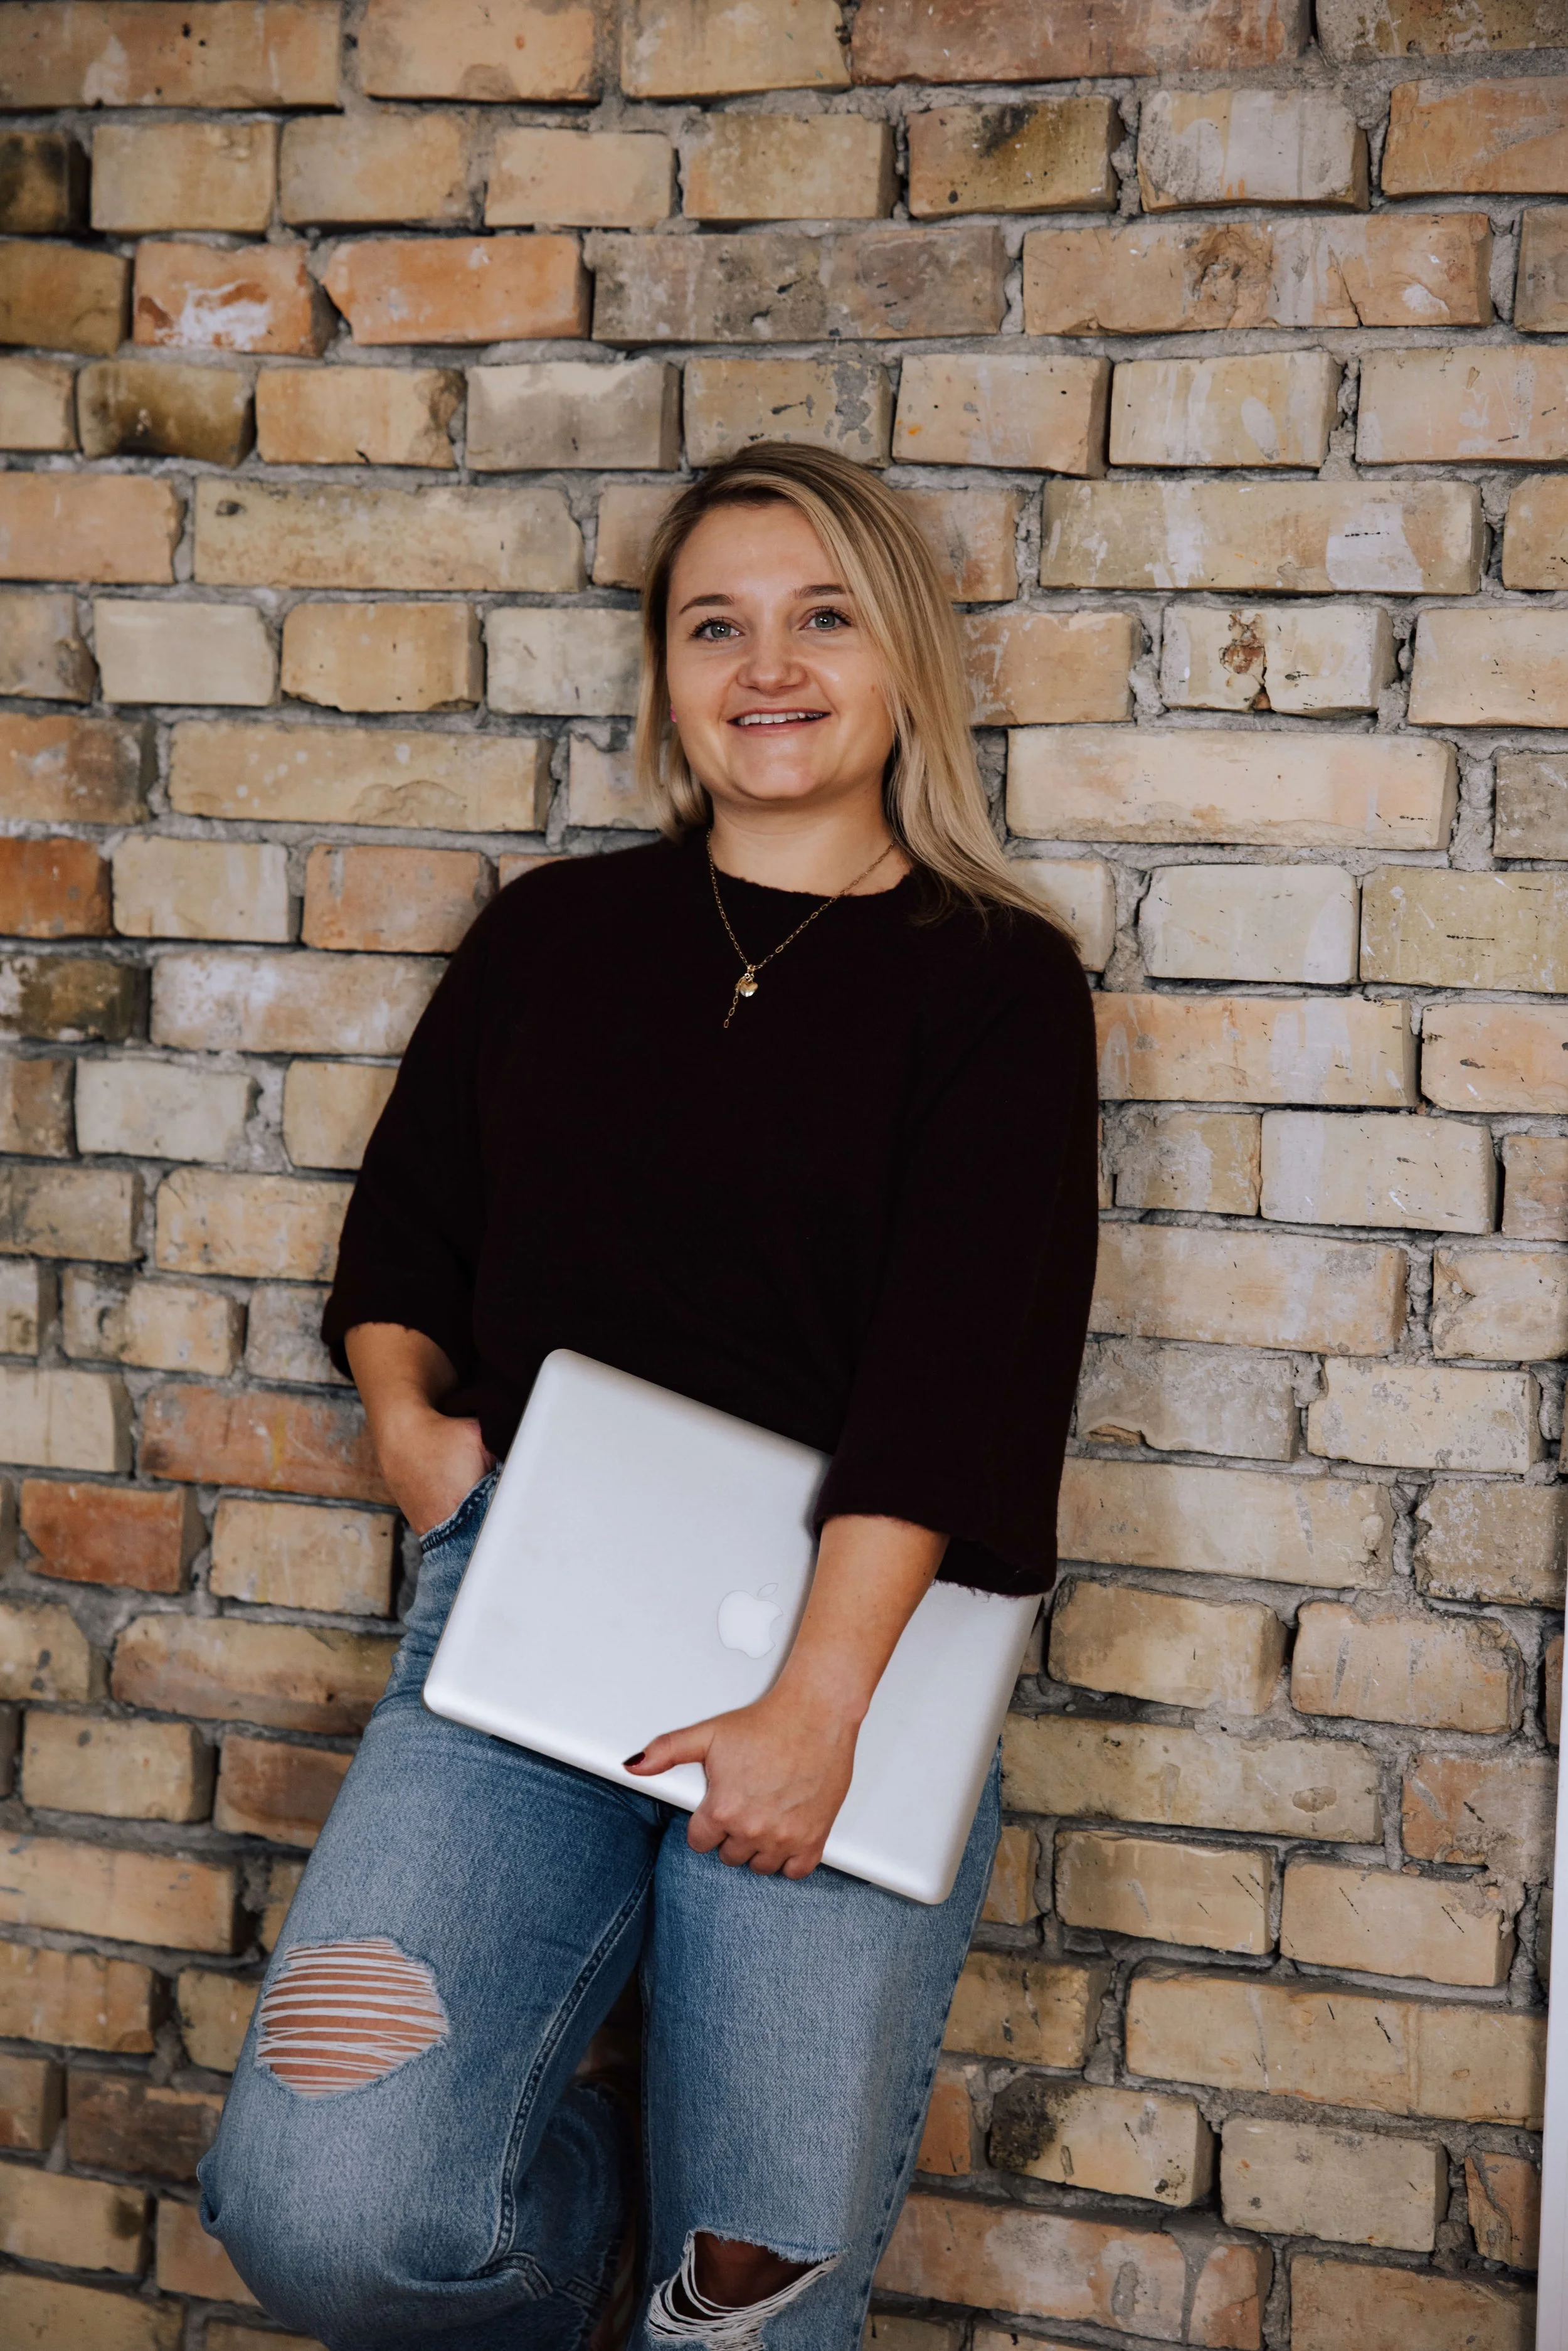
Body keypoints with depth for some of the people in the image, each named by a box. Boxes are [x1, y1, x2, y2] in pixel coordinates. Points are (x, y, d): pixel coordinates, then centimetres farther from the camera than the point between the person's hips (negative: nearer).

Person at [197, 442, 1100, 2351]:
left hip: (850, 1627, -2)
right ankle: (583, 2189, 16)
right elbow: (404, 1231, 20)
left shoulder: (995, 980, 3)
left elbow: (959, 1356, -7)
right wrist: (406, 1415, -2)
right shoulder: (554, 932, 14)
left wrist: (819, 1703, -17)